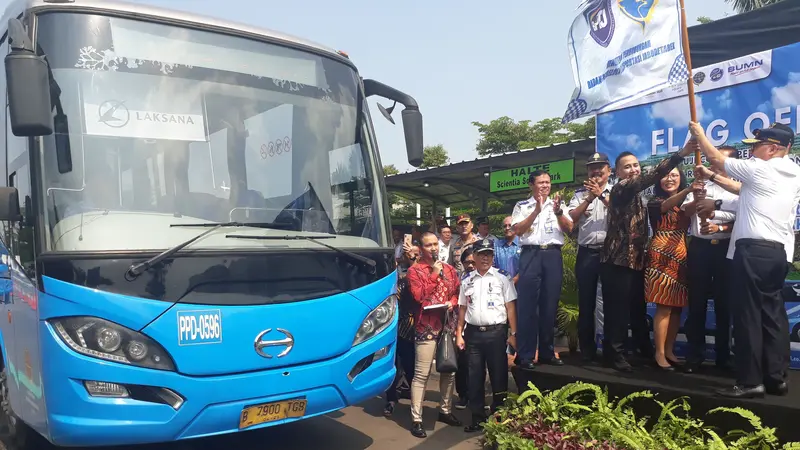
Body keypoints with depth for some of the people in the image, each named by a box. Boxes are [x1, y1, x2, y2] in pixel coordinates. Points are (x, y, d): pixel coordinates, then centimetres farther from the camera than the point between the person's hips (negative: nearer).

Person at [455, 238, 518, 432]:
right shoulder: (467, 280, 8)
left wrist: (513, 333, -7)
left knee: (498, 375, 5)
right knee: (475, 377, 9)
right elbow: (462, 308, 11)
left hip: (496, 332, -3)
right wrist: (459, 334, 7)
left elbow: (510, 307, -2)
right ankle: (477, 417, 21)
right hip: (473, 333, 3)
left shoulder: (502, 277, 0)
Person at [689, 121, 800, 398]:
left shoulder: (758, 168, -6)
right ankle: (777, 378, 14)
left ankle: (750, 381, -4)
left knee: (748, 314, -6)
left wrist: (699, 134, 19)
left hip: (753, 249, -8)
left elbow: (717, 159, 4)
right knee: (773, 312, 11)